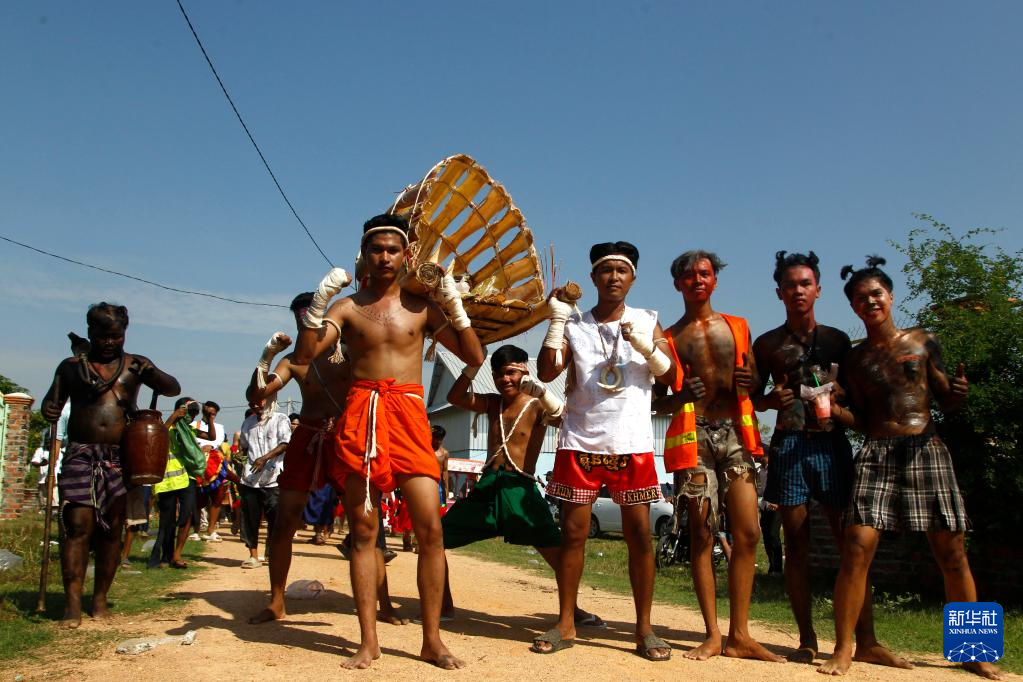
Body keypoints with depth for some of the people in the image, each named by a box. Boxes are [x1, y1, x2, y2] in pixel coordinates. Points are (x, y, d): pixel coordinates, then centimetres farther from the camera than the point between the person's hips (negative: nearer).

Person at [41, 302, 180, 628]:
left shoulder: (134, 365, 11)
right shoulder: (72, 366, 11)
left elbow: (173, 389, 7)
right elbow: (52, 403, 14)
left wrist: (152, 374, -14)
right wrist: (49, 410, -11)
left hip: (121, 458, 1)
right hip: (81, 455, -1)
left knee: (112, 529, 4)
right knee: (78, 525, -11)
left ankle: (100, 599, 13)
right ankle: (72, 603, -8)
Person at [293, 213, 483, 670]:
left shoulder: (422, 307, 11)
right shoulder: (347, 307, 10)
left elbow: (474, 358, 7)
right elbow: (303, 356, -3)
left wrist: (455, 306, -4)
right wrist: (319, 301, -13)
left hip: (408, 414, 0)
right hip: (360, 414, 0)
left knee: (430, 527, -9)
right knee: (363, 530, 2)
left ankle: (432, 640, 3)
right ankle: (368, 641, 11)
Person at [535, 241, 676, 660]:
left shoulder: (647, 321, 8)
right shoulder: (575, 324, 8)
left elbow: (671, 378, 1)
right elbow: (547, 372, -3)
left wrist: (646, 346, -15)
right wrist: (556, 321, -11)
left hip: (632, 444, 0)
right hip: (580, 441, 0)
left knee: (639, 534, 0)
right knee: (573, 531, 2)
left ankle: (644, 628, 10)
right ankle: (565, 624, 13)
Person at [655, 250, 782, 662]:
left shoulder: (737, 328, 16)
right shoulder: (669, 338, 9)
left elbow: (754, 378, 23)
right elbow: (656, 402, 10)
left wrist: (749, 380, -1)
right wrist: (678, 397, -12)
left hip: (735, 433, 2)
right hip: (694, 437, -2)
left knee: (748, 533, -3)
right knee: (702, 535, -2)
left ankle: (739, 635, 6)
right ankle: (712, 635, 6)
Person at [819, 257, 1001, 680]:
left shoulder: (923, 341, 11)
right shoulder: (854, 359, 11)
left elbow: (946, 403, 12)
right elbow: (861, 420, 11)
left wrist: (960, 390, -10)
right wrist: (834, 410, -8)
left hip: (927, 450, 1)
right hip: (876, 454, 0)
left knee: (952, 552, 2)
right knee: (858, 547, -12)